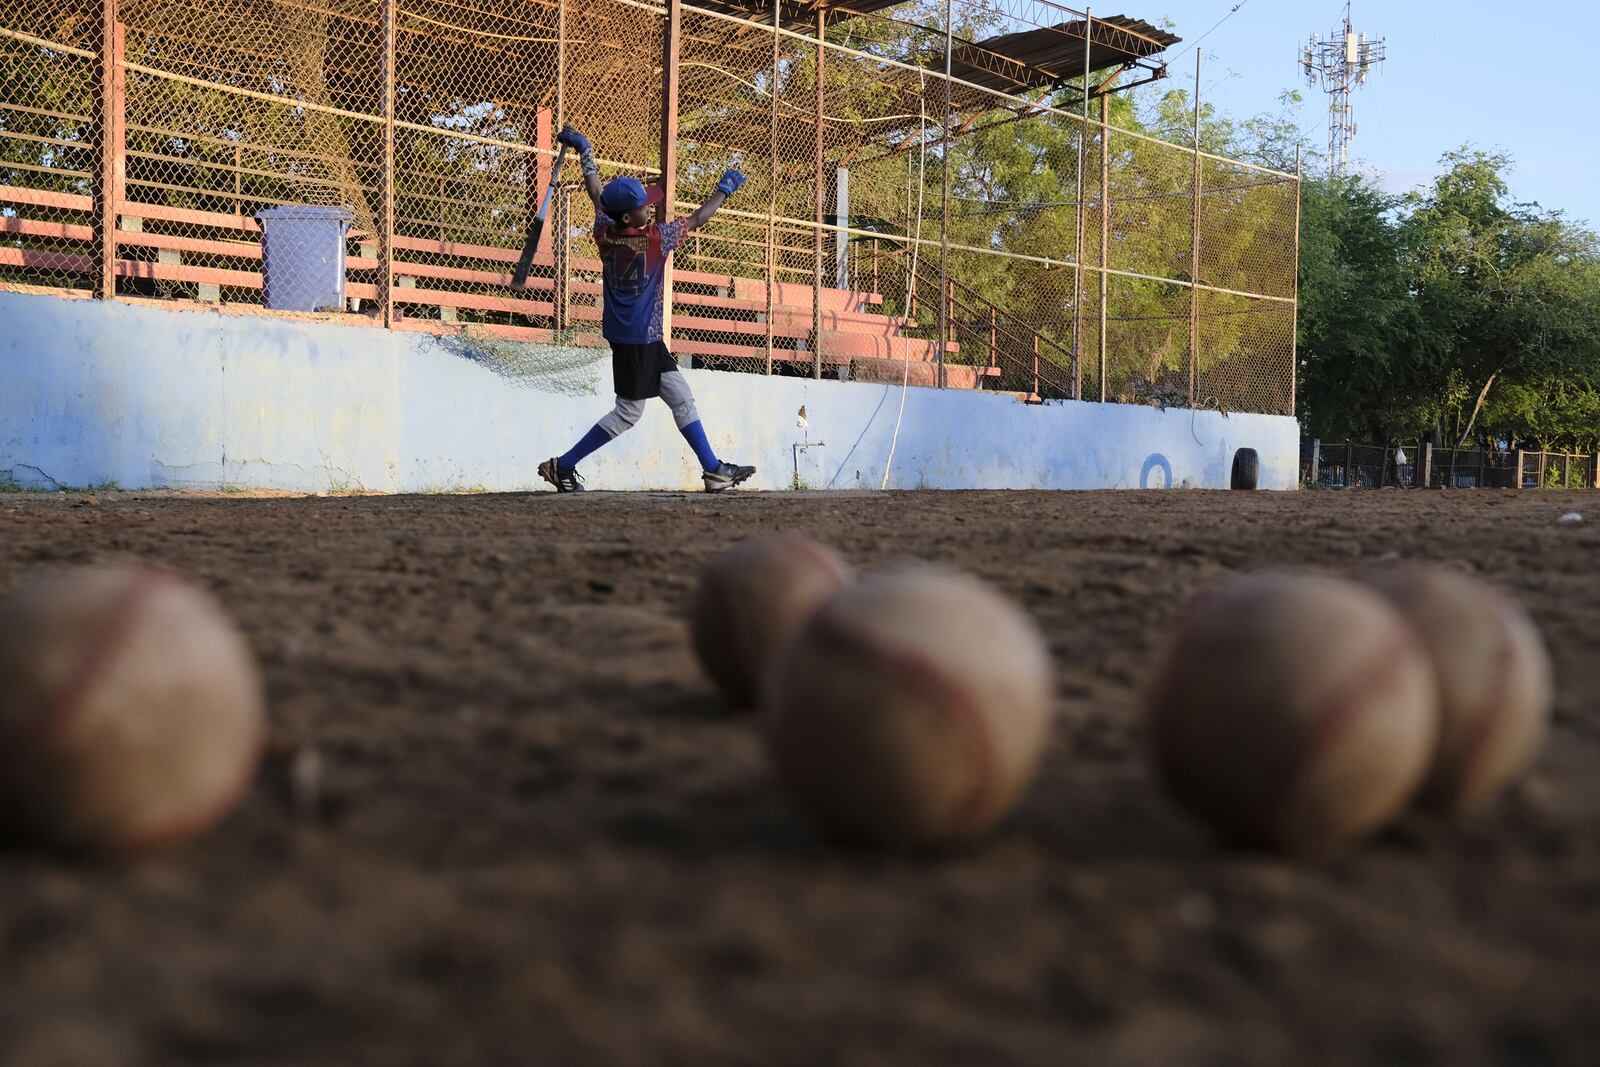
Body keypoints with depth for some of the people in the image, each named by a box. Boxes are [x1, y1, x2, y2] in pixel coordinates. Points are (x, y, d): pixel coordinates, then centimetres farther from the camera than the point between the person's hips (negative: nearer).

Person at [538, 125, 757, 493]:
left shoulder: (604, 232, -4)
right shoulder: (656, 239, -20)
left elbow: (596, 194, 12)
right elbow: (697, 220, -8)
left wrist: (584, 150, 25)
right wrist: (724, 189, 7)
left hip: (647, 339, 9)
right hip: (638, 339, -9)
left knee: (682, 399, 11)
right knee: (627, 412, 0)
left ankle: (714, 470, 13)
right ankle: (562, 466, 5)